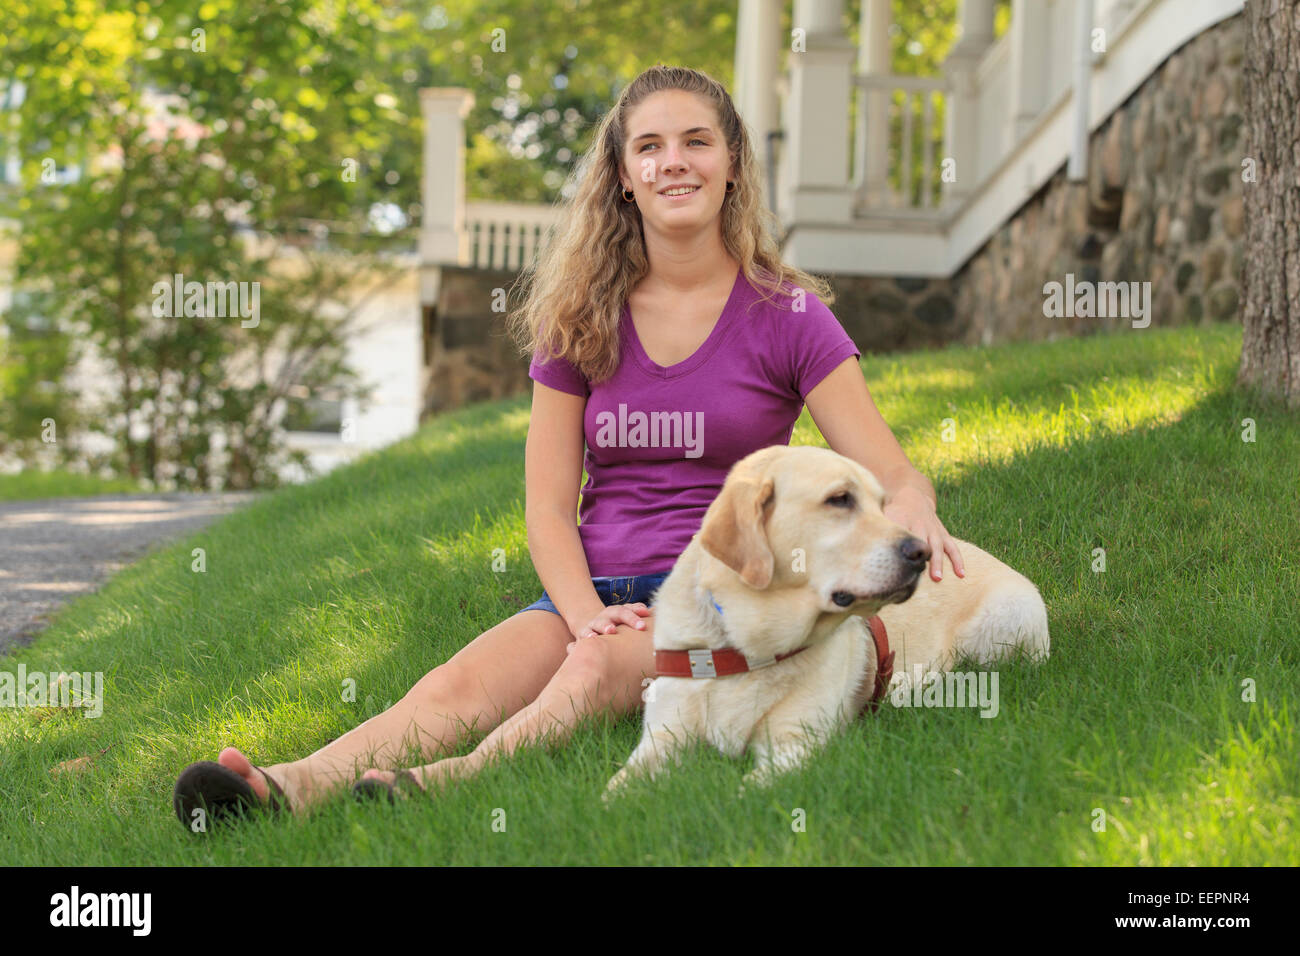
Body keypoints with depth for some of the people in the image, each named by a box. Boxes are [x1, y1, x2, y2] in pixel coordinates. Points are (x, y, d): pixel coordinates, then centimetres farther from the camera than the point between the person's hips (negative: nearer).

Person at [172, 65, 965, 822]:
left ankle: (452, 782, -61)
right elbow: (548, 507, 7)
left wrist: (912, 511, -29)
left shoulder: (785, 314, 3)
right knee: (458, 685, -28)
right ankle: (298, 785, -53)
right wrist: (588, 613, -13)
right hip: (596, 588, 2)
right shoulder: (585, 317, 11)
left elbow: (894, 476, -3)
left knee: (597, 670, -36)